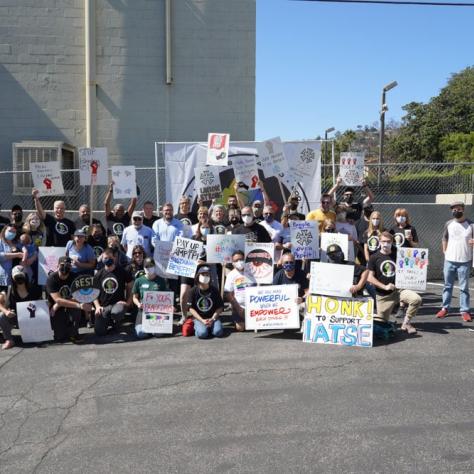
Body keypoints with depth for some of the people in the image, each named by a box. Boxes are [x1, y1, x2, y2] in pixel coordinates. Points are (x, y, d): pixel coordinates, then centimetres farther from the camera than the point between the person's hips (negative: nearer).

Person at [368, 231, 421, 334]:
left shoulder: (397, 256, 8)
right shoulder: (374, 257, 0)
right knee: (382, 322, 0)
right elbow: (370, 278, -5)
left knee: (417, 299, -25)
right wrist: (384, 287, -14)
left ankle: (406, 323, -4)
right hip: (383, 295, -2)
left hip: (398, 290, 2)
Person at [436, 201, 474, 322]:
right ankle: (445, 308, 20)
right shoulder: (449, 224, 4)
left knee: (464, 287, 4)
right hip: (449, 260, 2)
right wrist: (445, 252, 6)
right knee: (447, 285, 11)